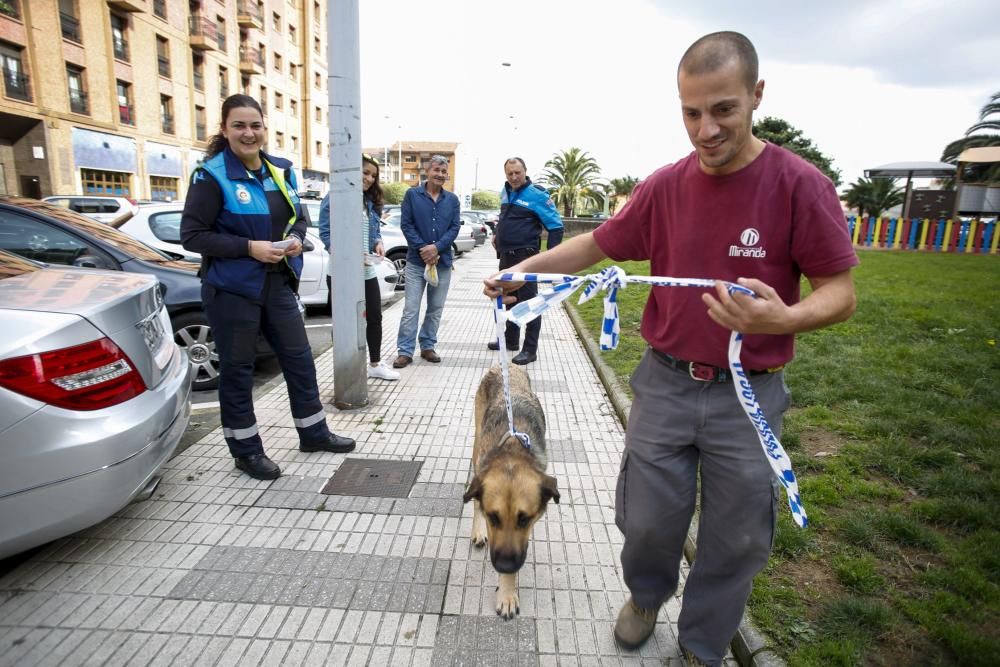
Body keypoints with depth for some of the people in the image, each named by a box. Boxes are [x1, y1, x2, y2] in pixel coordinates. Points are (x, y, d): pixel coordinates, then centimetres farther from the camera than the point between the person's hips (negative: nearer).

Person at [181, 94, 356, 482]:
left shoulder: (280, 170, 7)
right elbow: (192, 236, -12)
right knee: (237, 370, 6)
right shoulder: (211, 175, -10)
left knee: (299, 358, 12)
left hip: (278, 283, 6)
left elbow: (298, 217, 18)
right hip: (232, 289, -6)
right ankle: (246, 450, 22)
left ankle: (313, 433, 29)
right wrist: (249, 247, -21)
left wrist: (296, 239, -4)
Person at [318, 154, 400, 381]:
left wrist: (378, 243, -5)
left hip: (367, 271, 7)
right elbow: (325, 233, -15)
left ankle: (375, 364, 27)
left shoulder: (371, 201, 12)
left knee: (375, 317, 12)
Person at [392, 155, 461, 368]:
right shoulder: (412, 194, 0)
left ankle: (427, 347, 22)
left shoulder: (452, 199, 7)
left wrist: (436, 248, -15)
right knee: (410, 309, -4)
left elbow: (455, 228, 0)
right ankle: (405, 351, 3)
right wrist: (422, 249, -14)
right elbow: (406, 224, -5)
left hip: (442, 261, 3)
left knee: (436, 308, 9)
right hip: (416, 261, -3)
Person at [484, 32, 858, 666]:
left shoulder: (801, 185, -11)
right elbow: (598, 244, 8)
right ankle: (646, 596, 46)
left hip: (749, 394, -1)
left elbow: (841, 292, -9)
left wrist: (784, 318, -30)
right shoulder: (665, 187, -2)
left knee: (735, 539, 13)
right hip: (666, 383, 2)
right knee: (648, 521, 12)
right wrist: (524, 269, 0)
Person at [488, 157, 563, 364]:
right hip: (505, 256, 8)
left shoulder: (537, 195, -12)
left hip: (525, 257, -8)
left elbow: (556, 226, -11)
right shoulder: (506, 192, 10)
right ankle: (510, 339, 32)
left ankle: (530, 349, 2)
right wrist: (497, 234, 14)